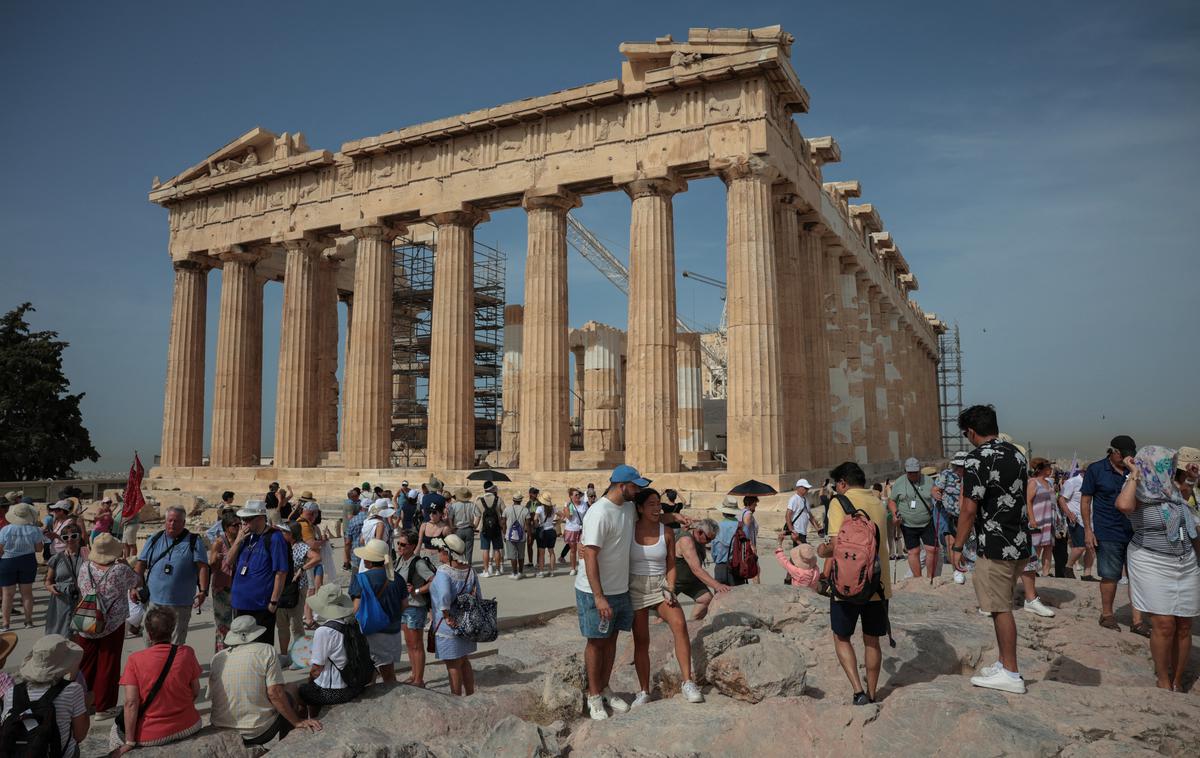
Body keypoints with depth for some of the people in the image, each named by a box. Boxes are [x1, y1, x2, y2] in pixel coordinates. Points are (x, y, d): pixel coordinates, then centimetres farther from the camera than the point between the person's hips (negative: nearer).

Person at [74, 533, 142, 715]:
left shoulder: (85, 567, -6)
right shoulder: (121, 570, -15)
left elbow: (80, 586, 10)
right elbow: (138, 582, 2)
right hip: (113, 626, -3)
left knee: (85, 664, 16)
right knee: (108, 665, 7)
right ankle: (104, 705, 14)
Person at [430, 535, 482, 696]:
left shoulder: (443, 571, -19)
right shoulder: (470, 570, 2)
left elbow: (444, 595, -35)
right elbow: (478, 596, 8)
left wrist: (447, 616, -24)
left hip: (449, 626, -7)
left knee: (453, 665, 6)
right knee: (464, 661, 22)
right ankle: (470, 695, 31)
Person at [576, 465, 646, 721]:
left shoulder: (629, 508, 4)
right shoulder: (599, 512, -22)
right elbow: (590, 557, -24)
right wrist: (599, 597, -26)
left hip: (621, 590, 8)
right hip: (596, 593, -8)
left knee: (611, 640, 17)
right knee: (596, 642, 6)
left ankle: (605, 689, 31)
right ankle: (594, 696, 20)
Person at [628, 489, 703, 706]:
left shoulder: (667, 532, 0)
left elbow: (671, 565, 5)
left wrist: (670, 589, -7)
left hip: (660, 587, 1)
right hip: (635, 589, 0)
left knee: (679, 623, -23)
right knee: (641, 641, 2)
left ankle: (687, 682, -18)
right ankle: (644, 692, 16)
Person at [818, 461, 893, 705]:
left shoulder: (840, 502, -9)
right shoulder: (878, 503, 10)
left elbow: (837, 545, -18)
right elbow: (877, 540, 16)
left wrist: (823, 551, 3)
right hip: (878, 584, 5)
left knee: (842, 638, 11)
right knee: (872, 641, 16)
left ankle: (858, 691, -2)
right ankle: (871, 695, 23)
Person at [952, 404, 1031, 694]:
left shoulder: (978, 458, -17)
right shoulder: (1017, 454, 9)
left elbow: (969, 509, -18)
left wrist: (957, 546, -10)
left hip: (996, 547, -8)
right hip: (1021, 544, 8)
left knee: (1000, 609, 1)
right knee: (1002, 606, 17)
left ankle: (1010, 674, 9)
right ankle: (1004, 663, 26)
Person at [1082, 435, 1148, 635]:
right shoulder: (1096, 470, -4)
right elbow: (1085, 500, -3)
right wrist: (1088, 529, -8)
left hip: (1134, 533, 4)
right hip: (1108, 534, -4)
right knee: (1110, 576, 5)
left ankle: (1137, 621, 11)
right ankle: (1107, 615, 21)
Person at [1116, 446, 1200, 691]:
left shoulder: (1173, 493, 13)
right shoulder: (1140, 496, -7)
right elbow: (1123, 505, -33)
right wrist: (1135, 474, -20)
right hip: (1152, 565, -6)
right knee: (1164, 624, -10)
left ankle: (1178, 683, 15)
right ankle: (1163, 682, 5)